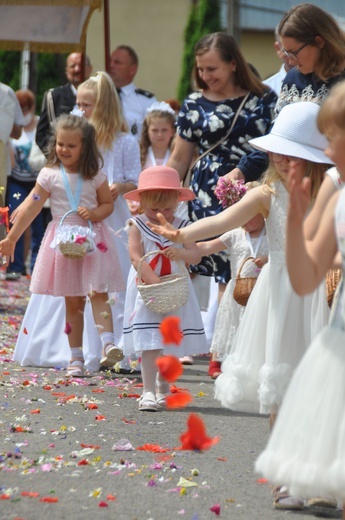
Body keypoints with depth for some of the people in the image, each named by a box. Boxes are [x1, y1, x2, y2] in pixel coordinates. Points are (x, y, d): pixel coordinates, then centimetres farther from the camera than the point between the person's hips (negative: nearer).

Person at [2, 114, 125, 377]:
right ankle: (76, 358, 8)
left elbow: (108, 204, 10)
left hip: (93, 239, 0)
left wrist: (94, 212, -13)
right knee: (72, 302, 5)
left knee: (98, 292, -13)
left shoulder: (95, 176, 2)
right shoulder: (49, 175, -1)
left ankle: (108, 342, -21)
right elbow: (31, 208, 0)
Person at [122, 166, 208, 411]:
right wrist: (155, 282, -24)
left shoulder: (182, 227, 3)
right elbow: (136, 257, -13)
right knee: (150, 342, -12)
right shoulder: (137, 226, -3)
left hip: (176, 294, 3)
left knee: (171, 344, 10)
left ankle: (163, 388, 25)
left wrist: (182, 252, -29)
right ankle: (148, 391, -11)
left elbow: (196, 255, -5)